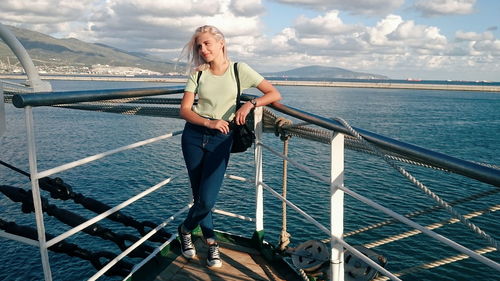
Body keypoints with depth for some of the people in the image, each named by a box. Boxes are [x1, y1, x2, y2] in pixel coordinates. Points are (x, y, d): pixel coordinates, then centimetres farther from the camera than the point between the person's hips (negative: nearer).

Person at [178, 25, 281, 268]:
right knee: (199, 197, 6)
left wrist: (250, 104, -20)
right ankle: (211, 242, 27)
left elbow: (274, 94, -4)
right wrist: (209, 122, -21)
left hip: (220, 139, -2)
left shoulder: (239, 70, -4)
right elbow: (184, 110, -5)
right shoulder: (197, 73, 1)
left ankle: (185, 229, 22)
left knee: (207, 200, -9)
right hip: (194, 135, 2)